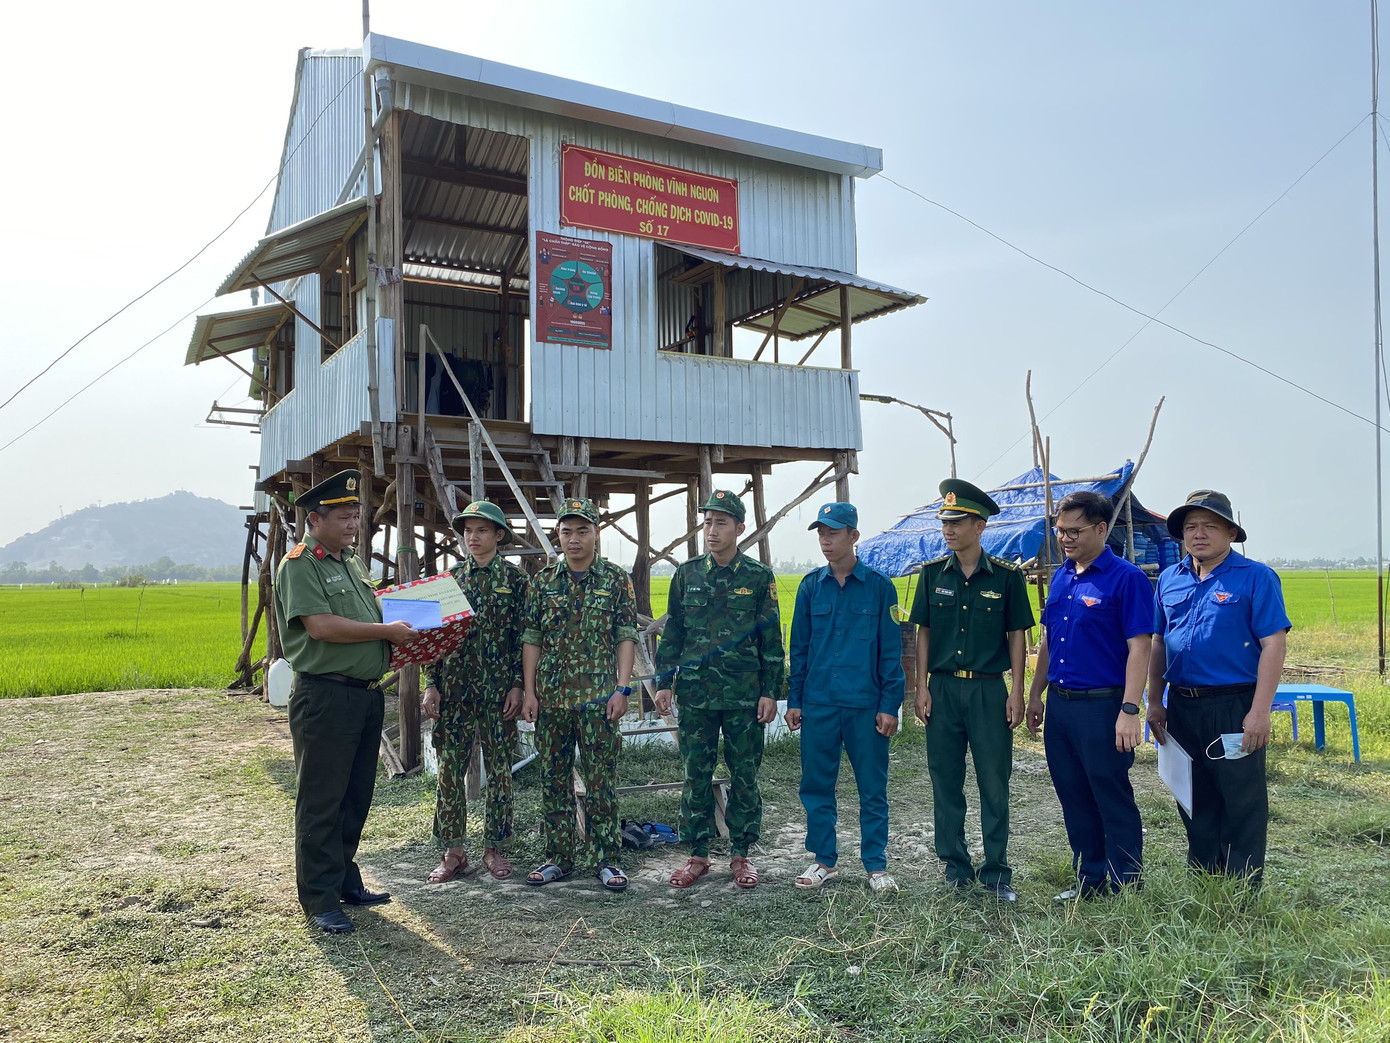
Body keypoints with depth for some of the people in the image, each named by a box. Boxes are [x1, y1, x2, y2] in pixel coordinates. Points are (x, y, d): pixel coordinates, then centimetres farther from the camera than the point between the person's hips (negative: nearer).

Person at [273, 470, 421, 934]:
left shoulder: (352, 564, 18)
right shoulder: (299, 565, -9)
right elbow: (321, 626, -20)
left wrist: (402, 641, 8)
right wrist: (387, 631, -15)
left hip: (367, 694, 9)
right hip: (325, 697, -8)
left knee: (356, 797, 15)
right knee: (321, 800, 0)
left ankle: (346, 881, 28)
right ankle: (319, 899, 9)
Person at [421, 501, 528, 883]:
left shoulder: (515, 579, 1)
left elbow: (523, 637, 0)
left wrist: (517, 685, -7)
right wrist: (431, 684, 1)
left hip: (498, 689, -2)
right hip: (454, 687, 2)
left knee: (499, 768, 5)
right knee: (449, 768, 4)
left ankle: (494, 847, 18)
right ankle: (453, 850, 15)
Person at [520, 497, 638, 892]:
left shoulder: (616, 580, 2)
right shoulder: (543, 581, 8)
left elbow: (627, 638, -1)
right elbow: (531, 639, 8)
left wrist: (622, 689, -9)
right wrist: (529, 692, 1)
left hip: (598, 697, -3)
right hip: (551, 697, 3)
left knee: (601, 780, 0)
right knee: (553, 780, 9)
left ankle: (608, 859, 11)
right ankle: (559, 857, 21)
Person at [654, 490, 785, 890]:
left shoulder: (759, 577, 0)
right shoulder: (687, 574, 6)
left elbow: (772, 639, 2)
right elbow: (672, 632, 11)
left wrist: (771, 692, -3)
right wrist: (663, 682, 5)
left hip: (745, 695, -2)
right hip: (695, 693, 2)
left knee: (744, 776, 7)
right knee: (696, 777, 7)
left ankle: (741, 855, 20)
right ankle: (698, 856, 19)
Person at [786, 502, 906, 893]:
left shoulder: (878, 586, -2)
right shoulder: (811, 586, 6)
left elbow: (891, 651, -1)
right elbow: (799, 647, 9)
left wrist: (890, 704, -5)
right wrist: (794, 700, 6)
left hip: (866, 704, -2)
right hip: (818, 703, 3)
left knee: (873, 788, 6)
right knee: (816, 785, 9)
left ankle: (876, 865, 20)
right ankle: (825, 860, 24)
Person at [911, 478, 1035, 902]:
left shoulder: (1006, 576, -2)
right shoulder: (933, 573, 4)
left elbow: (1016, 634, 2)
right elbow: (924, 632, 7)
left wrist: (1016, 691, -3)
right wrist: (922, 687, 1)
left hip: (989, 689, -2)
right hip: (943, 688, 2)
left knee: (995, 783, 3)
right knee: (946, 782, 8)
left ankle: (997, 871, 16)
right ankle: (956, 867, 21)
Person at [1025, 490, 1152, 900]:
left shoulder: (1126, 578, -10)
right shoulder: (1061, 577, 12)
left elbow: (1139, 647, -15)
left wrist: (1130, 710, -20)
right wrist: (1035, 694, 16)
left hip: (1102, 706, -7)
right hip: (1059, 705, 7)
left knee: (1114, 801, 3)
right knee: (1074, 799, 15)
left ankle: (1125, 889, 16)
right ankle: (1090, 879, 28)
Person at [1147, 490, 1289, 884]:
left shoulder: (1256, 577, -6)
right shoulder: (1170, 579, 10)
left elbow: (1273, 644, -11)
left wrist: (1259, 712, -17)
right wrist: (1155, 702, 10)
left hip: (1235, 708, -5)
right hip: (1182, 708, 5)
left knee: (1242, 804, 4)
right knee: (1195, 803, 15)